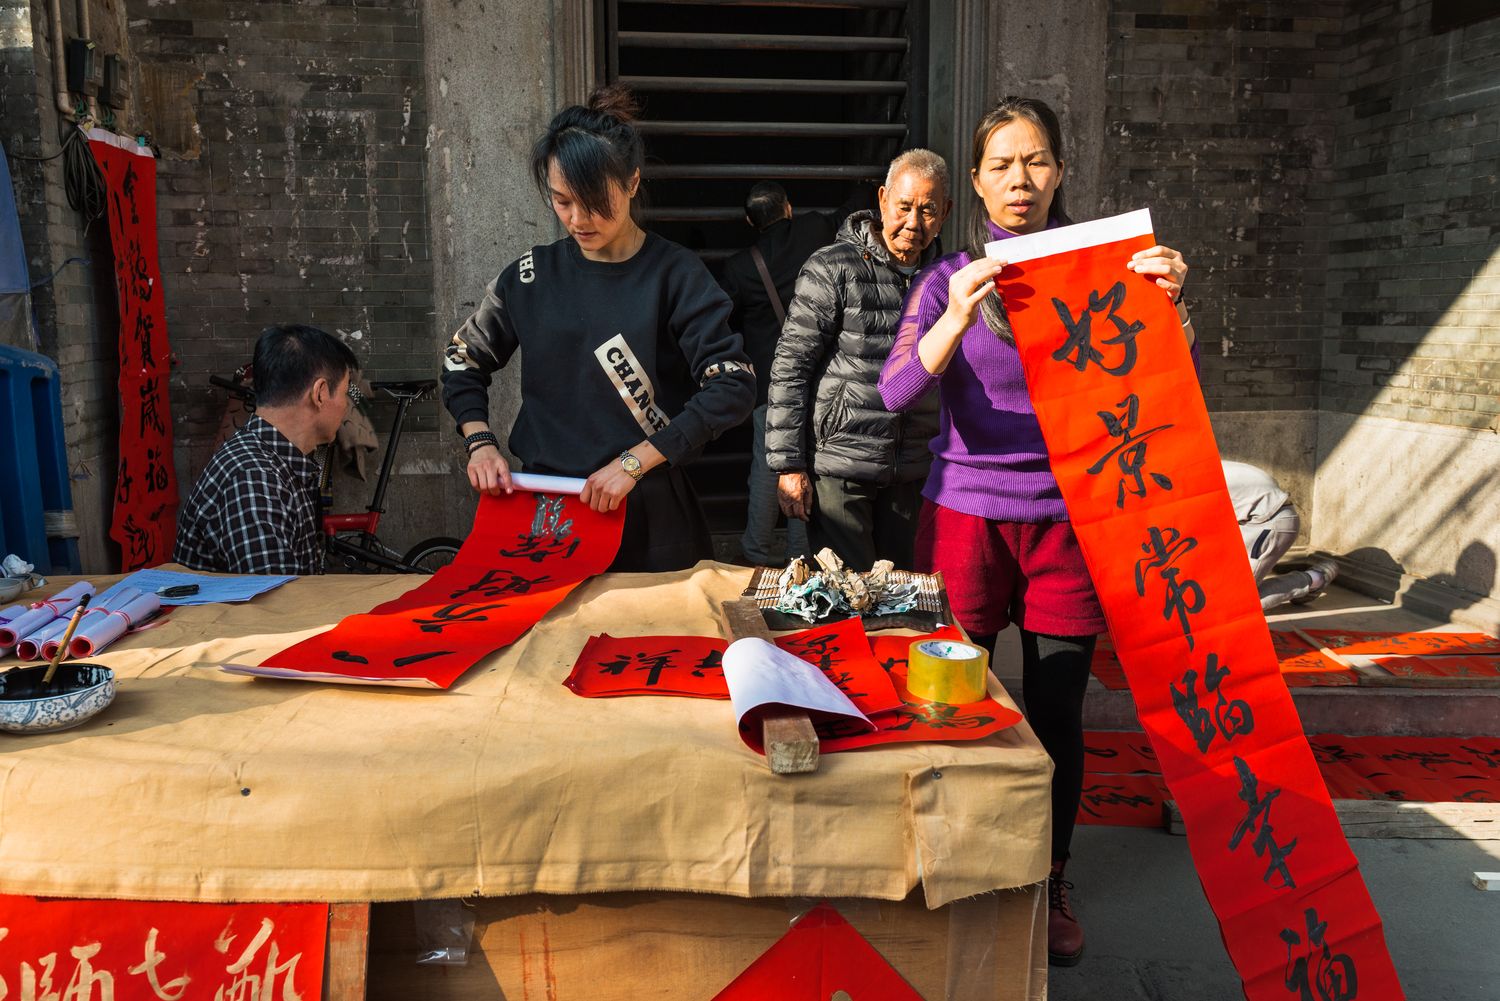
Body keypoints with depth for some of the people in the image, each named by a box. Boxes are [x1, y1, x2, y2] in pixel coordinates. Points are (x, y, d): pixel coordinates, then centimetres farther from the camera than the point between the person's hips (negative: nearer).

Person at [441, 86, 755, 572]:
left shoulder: (674, 273, -7)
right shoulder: (532, 276, 2)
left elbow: (732, 387, -15)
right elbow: (464, 361, 15)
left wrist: (633, 462, -19)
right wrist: (480, 442, -1)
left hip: (650, 512, -2)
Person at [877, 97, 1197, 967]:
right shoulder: (948, 281, 0)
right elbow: (896, 392, -14)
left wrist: (1170, 302, -23)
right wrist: (957, 317, -31)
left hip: (1067, 519, 1)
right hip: (967, 516, -1)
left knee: (1058, 714, 7)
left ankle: (1049, 886, 26)